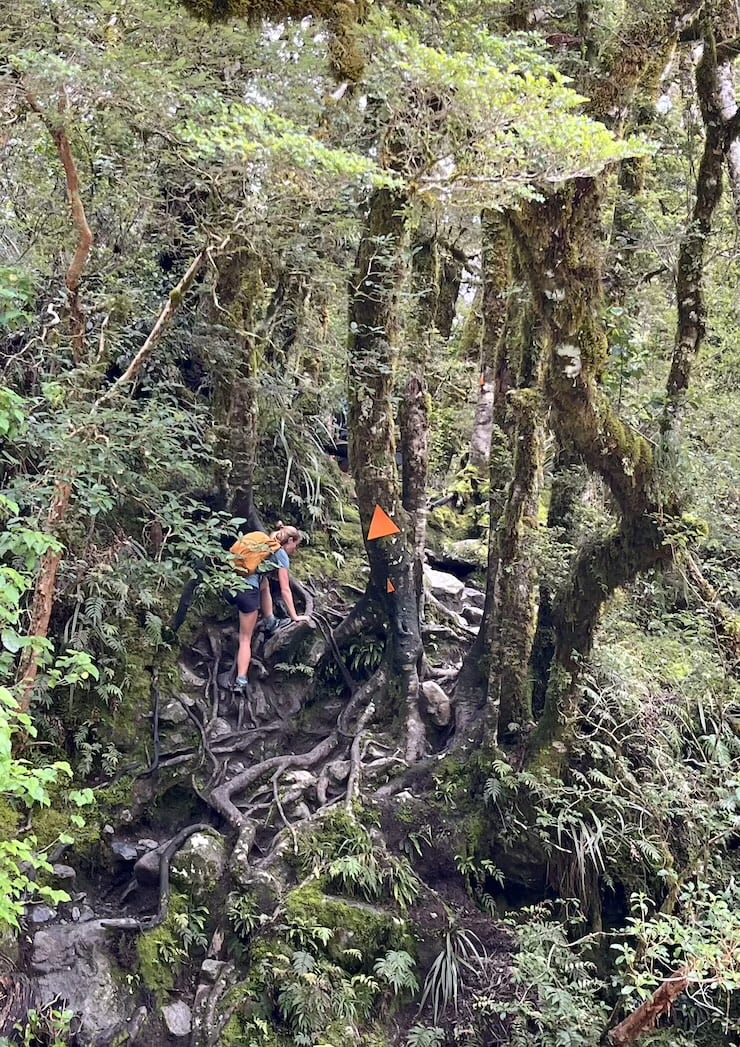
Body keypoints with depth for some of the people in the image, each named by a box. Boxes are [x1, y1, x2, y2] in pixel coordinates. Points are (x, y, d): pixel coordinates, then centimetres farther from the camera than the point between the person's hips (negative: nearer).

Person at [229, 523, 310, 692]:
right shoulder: (282, 555, 7)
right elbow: (285, 590, 5)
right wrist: (294, 616, 10)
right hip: (248, 589, -6)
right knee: (246, 638, 2)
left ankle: (270, 622, 31)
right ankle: (241, 680, -2)